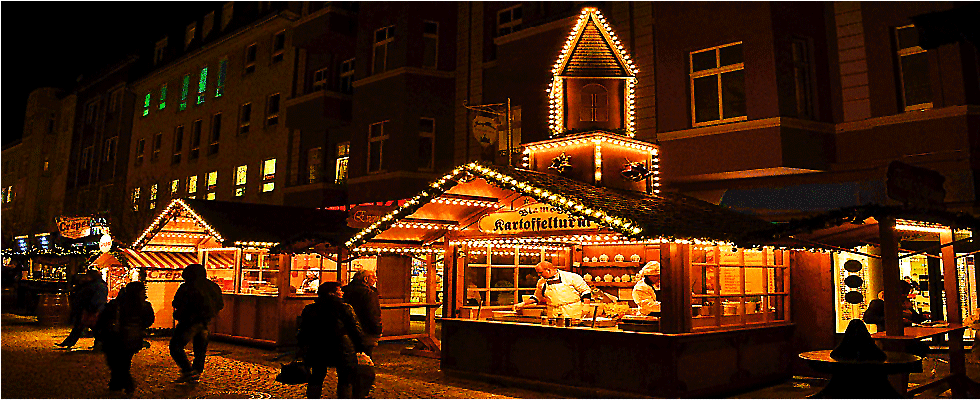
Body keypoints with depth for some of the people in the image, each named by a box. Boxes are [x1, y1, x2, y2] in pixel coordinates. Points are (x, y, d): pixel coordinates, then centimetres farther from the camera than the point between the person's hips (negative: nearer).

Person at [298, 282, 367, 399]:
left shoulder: (309, 309, 4)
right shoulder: (345, 308, -8)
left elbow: (303, 332, 9)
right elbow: (355, 330, -6)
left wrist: (303, 350, 18)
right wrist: (360, 348, 4)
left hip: (316, 351, 4)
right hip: (341, 351, -3)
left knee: (316, 379, 18)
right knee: (345, 380, 9)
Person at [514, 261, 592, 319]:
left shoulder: (570, 276, -2)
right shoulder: (541, 282, 14)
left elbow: (585, 290, 0)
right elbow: (536, 297, 27)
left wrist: (585, 305, -10)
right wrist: (523, 304, 16)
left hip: (572, 313, -4)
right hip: (553, 315, 4)